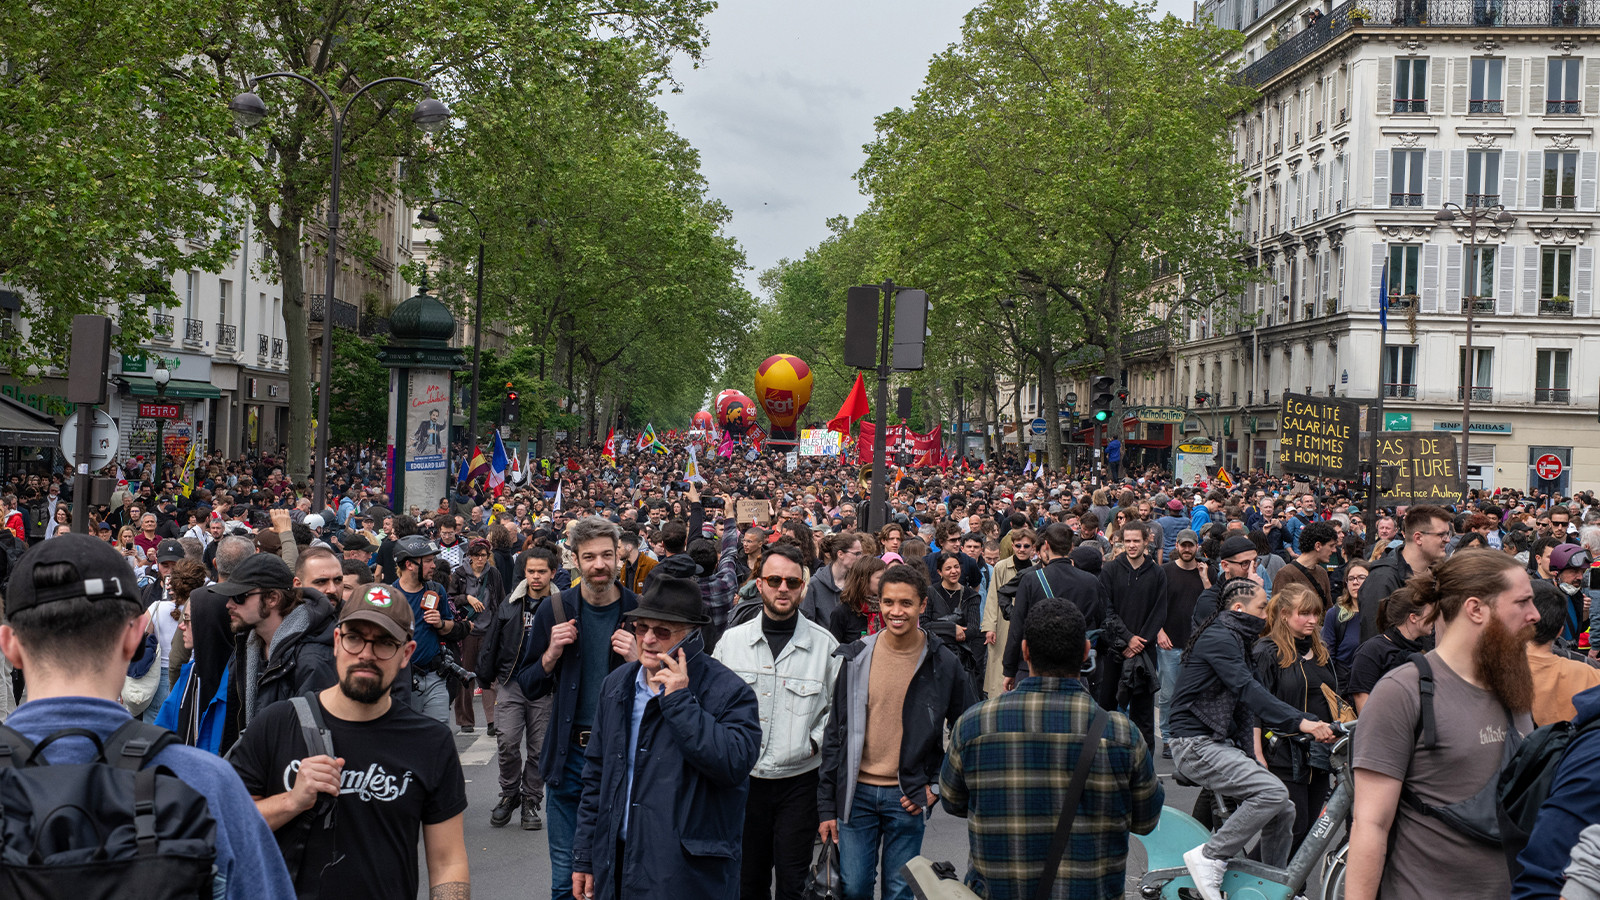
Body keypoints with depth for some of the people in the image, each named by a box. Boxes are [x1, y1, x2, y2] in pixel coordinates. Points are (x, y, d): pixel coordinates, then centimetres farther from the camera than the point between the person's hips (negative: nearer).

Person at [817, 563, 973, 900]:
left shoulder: (943, 664, -4)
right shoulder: (856, 657, -1)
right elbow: (835, 734, 3)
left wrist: (936, 783, -2)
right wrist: (826, 805, 1)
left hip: (907, 797, -1)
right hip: (857, 792, 1)